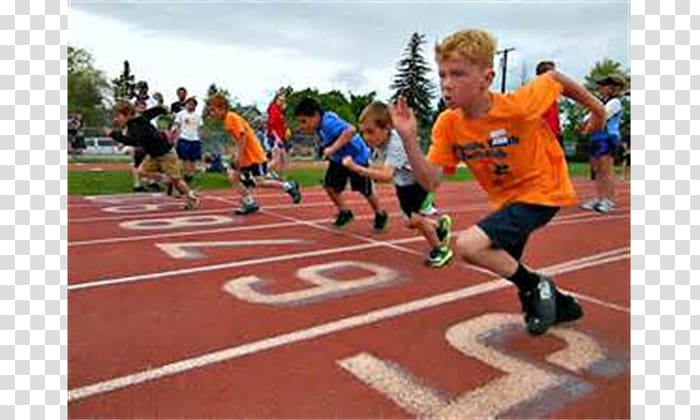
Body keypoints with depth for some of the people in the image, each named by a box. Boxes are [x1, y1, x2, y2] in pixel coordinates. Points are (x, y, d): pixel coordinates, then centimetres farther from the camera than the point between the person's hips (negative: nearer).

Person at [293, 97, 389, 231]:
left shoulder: (329, 122, -34)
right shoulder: (320, 125, -7)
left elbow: (351, 130, -51)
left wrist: (332, 149, -49)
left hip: (356, 156, -8)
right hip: (338, 158, 8)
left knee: (365, 191, 6)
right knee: (329, 185, -3)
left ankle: (381, 215, 31)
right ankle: (345, 213, 18)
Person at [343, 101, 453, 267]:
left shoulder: (395, 144, -39)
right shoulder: (381, 139, -14)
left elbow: (386, 175, -53)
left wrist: (356, 168, -58)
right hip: (404, 185, 8)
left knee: (415, 219, -19)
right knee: (411, 222, 11)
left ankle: (440, 249, 5)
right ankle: (440, 226, 39)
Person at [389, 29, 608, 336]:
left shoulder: (517, 106, -27)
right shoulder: (448, 124, -13)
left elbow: (554, 78, -6)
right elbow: (430, 182, -18)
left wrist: (596, 108, 8)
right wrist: (408, 138, -29)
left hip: (541, 192, -7)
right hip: (505, 200, 7)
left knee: (467, 246, -25)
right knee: (505, 265, 23)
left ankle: (536, 287, 1)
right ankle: (560, 304, 49)